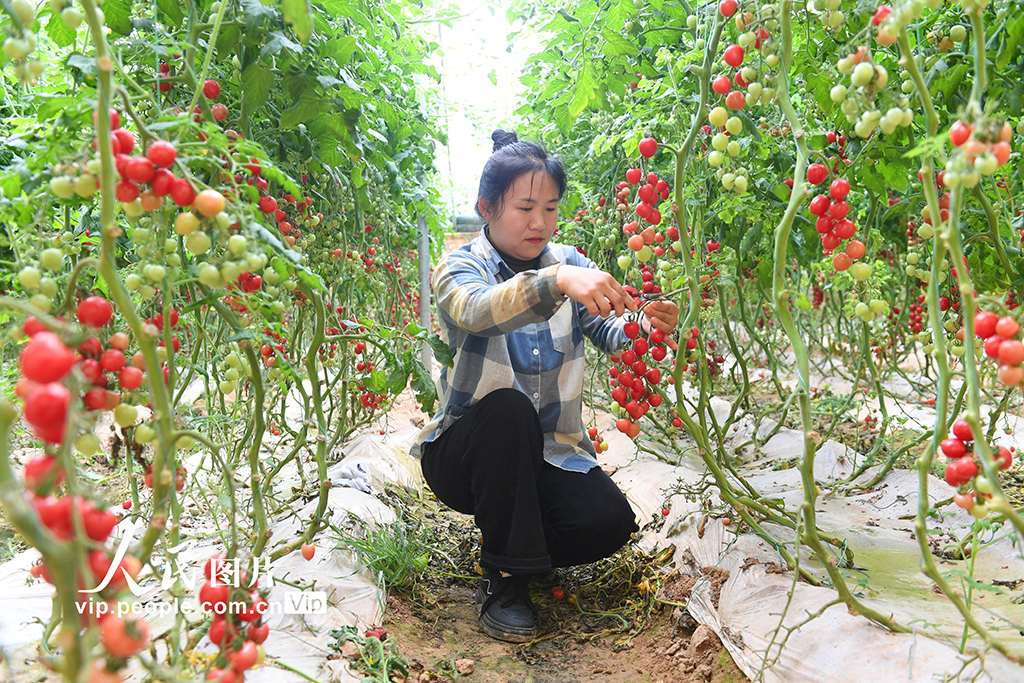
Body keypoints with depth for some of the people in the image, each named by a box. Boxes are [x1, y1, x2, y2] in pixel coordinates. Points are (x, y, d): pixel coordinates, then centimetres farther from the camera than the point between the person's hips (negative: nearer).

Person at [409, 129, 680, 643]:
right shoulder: (460, 268, -10)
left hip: (549, 451, 3)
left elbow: (608, 333, -10)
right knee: (507, 408, -36)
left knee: (609, 522, -22)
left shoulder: (569, 264, 4)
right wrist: (556, 283, -52)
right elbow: (477, 310, -35)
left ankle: (518, 544, 10)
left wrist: (644, 325, -33)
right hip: (463, 454, -3)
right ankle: (503, 578, -19)